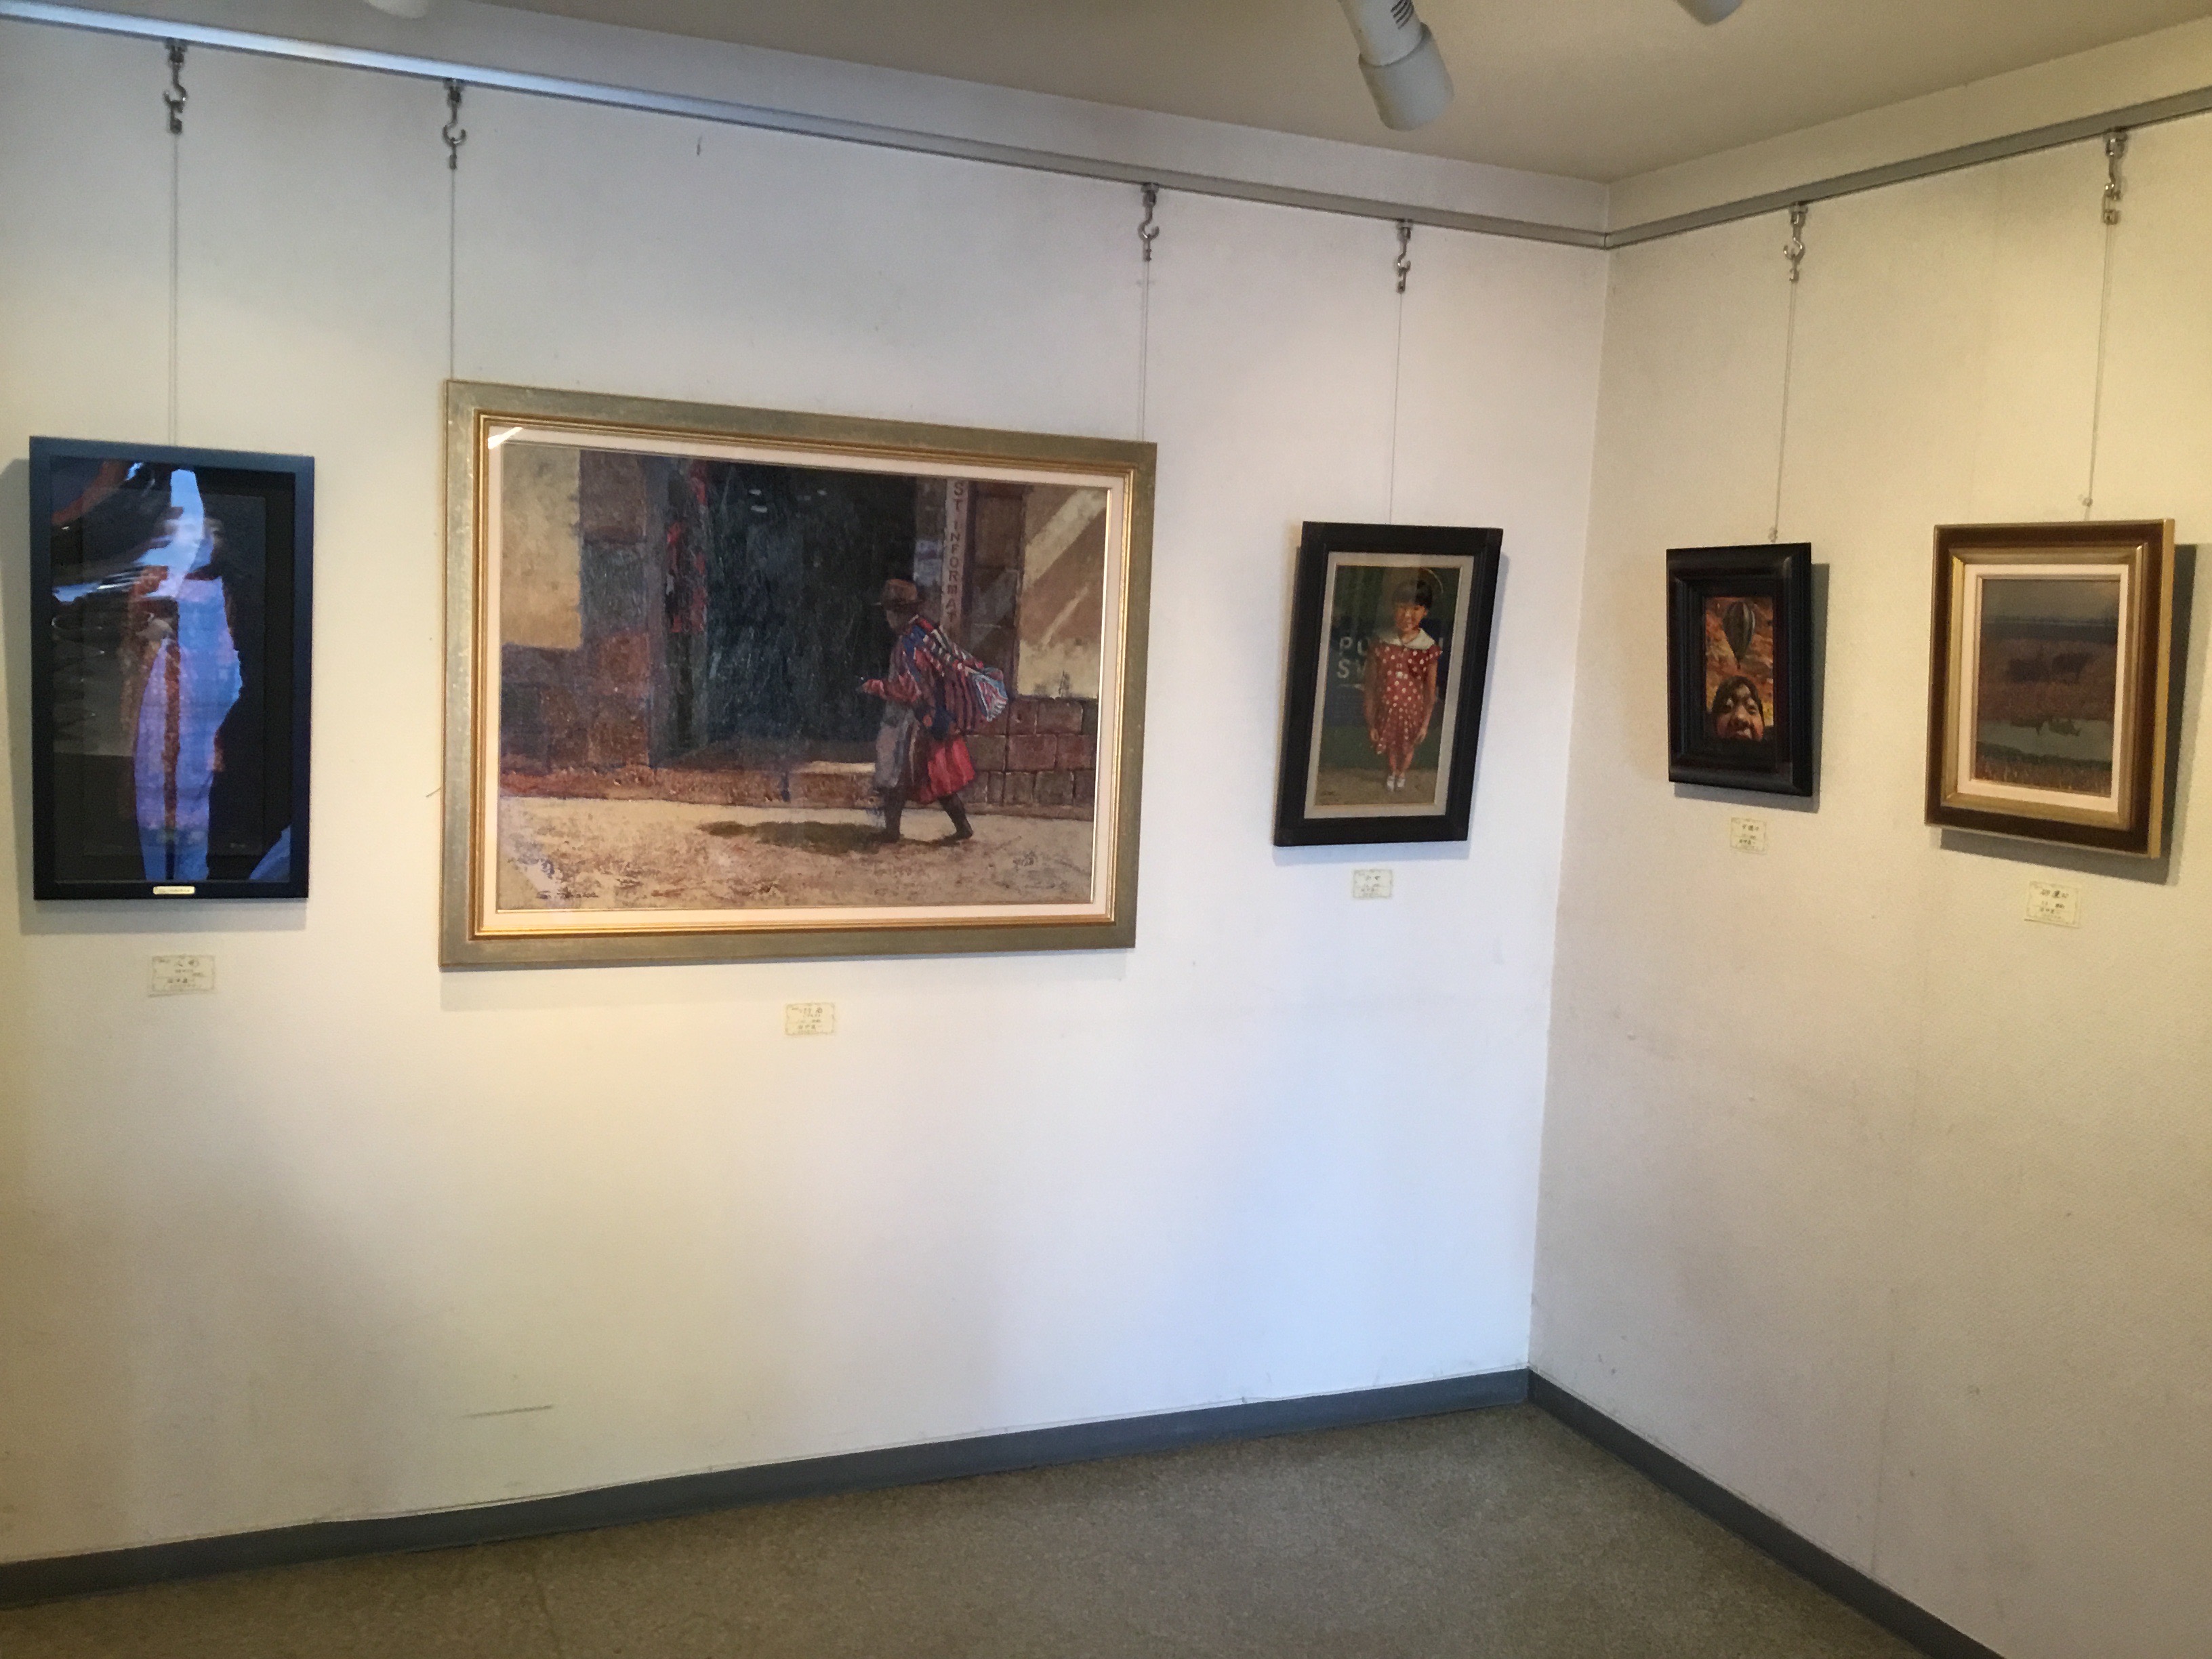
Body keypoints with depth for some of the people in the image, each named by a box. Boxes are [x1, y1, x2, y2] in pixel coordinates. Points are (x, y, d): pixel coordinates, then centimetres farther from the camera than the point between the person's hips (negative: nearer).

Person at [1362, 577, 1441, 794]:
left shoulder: (1429, 648, -16)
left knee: (1408, 748, 23)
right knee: (1388, 747, 22)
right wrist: (1370, 723, -7)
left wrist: (1425, 724, -4)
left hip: (1412, 709, 0)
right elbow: (1370, 687, -9)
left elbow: (1431, 691, -7)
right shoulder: (1380, 643, -15)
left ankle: (1401, 774, 56)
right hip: (1385, 708, 0)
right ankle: (1391, 773, 55)